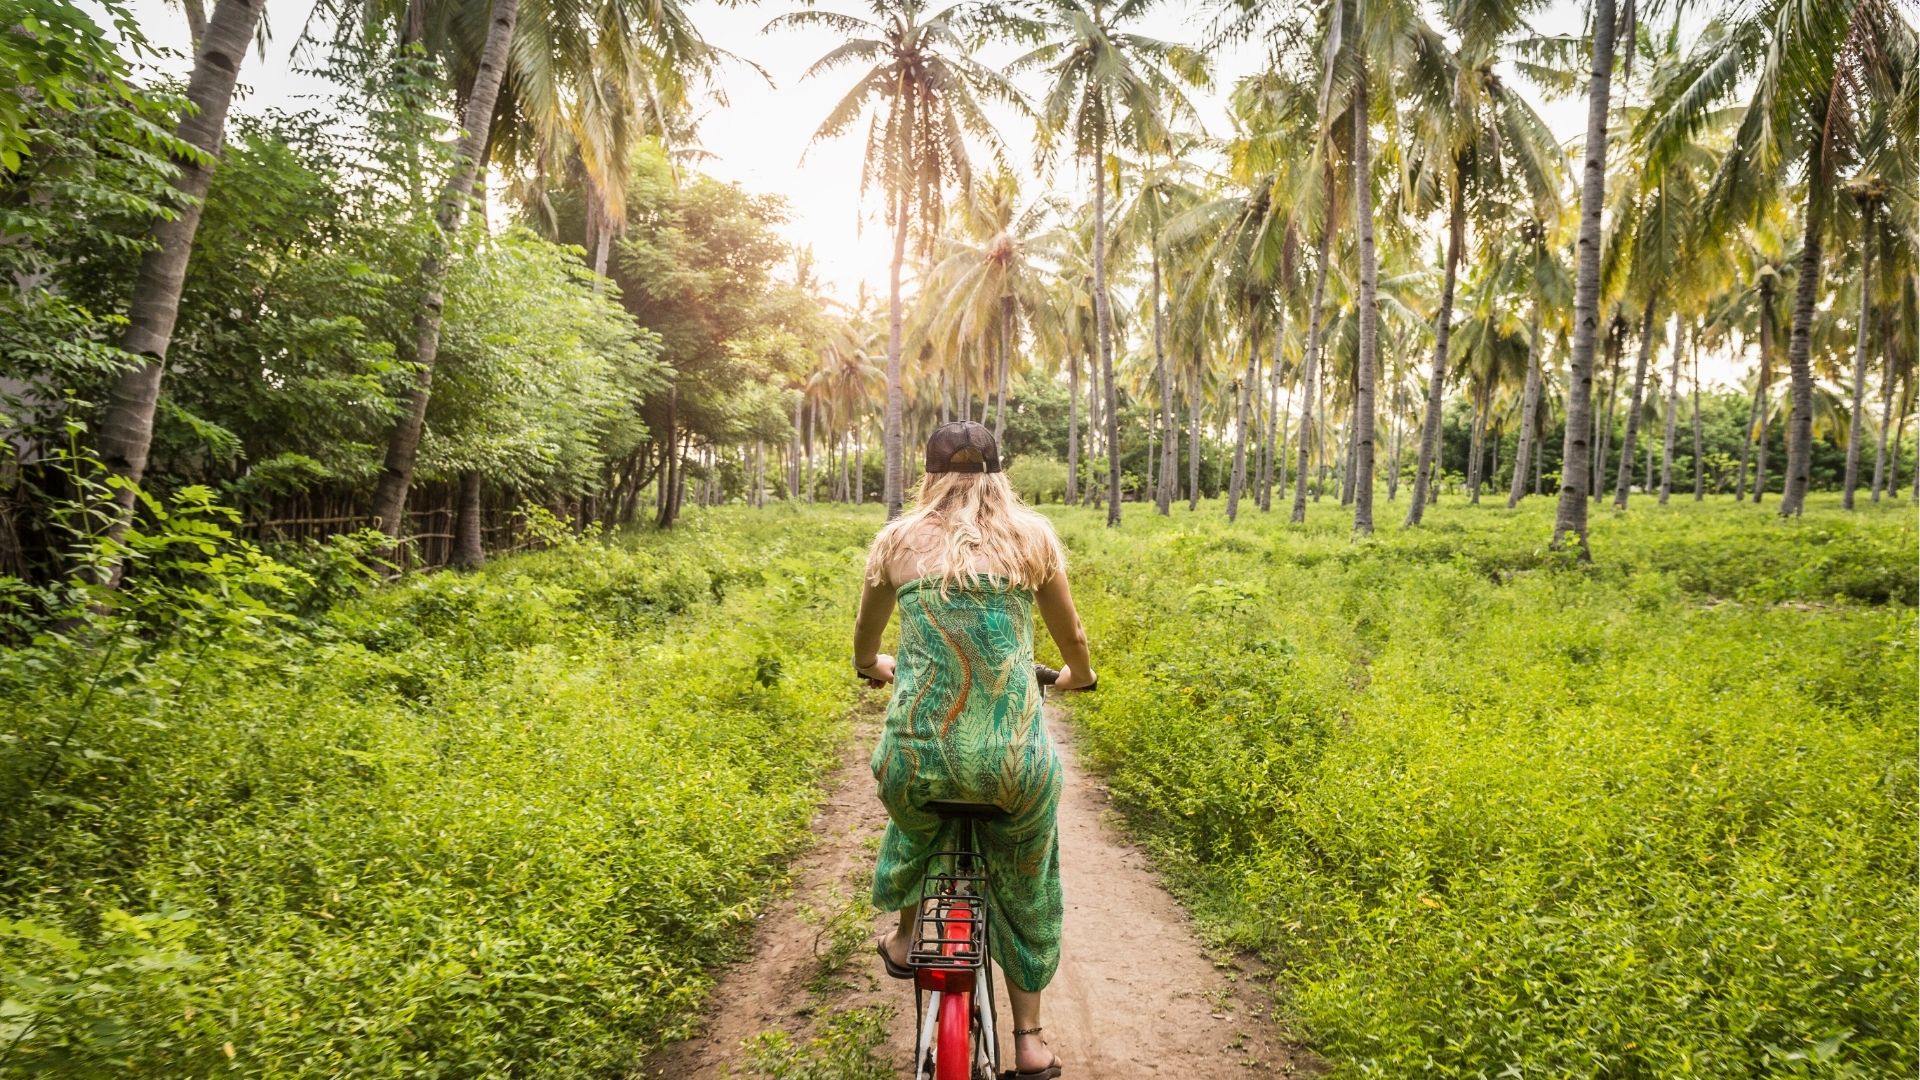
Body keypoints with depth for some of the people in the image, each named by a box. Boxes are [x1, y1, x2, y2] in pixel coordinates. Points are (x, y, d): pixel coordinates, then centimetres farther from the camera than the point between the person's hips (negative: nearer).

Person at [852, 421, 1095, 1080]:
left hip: (916, 756, 1)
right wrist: (1077, 675, 36)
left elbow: (865, 639, 21)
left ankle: (905, 939, 54)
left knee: (915, 830, 37)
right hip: (1016, 760, 0)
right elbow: (1073, 641, 13)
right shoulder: (1031, 534, 3)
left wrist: (873, 668, 44)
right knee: (1025, 891, 28)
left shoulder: (897, 539, 6)